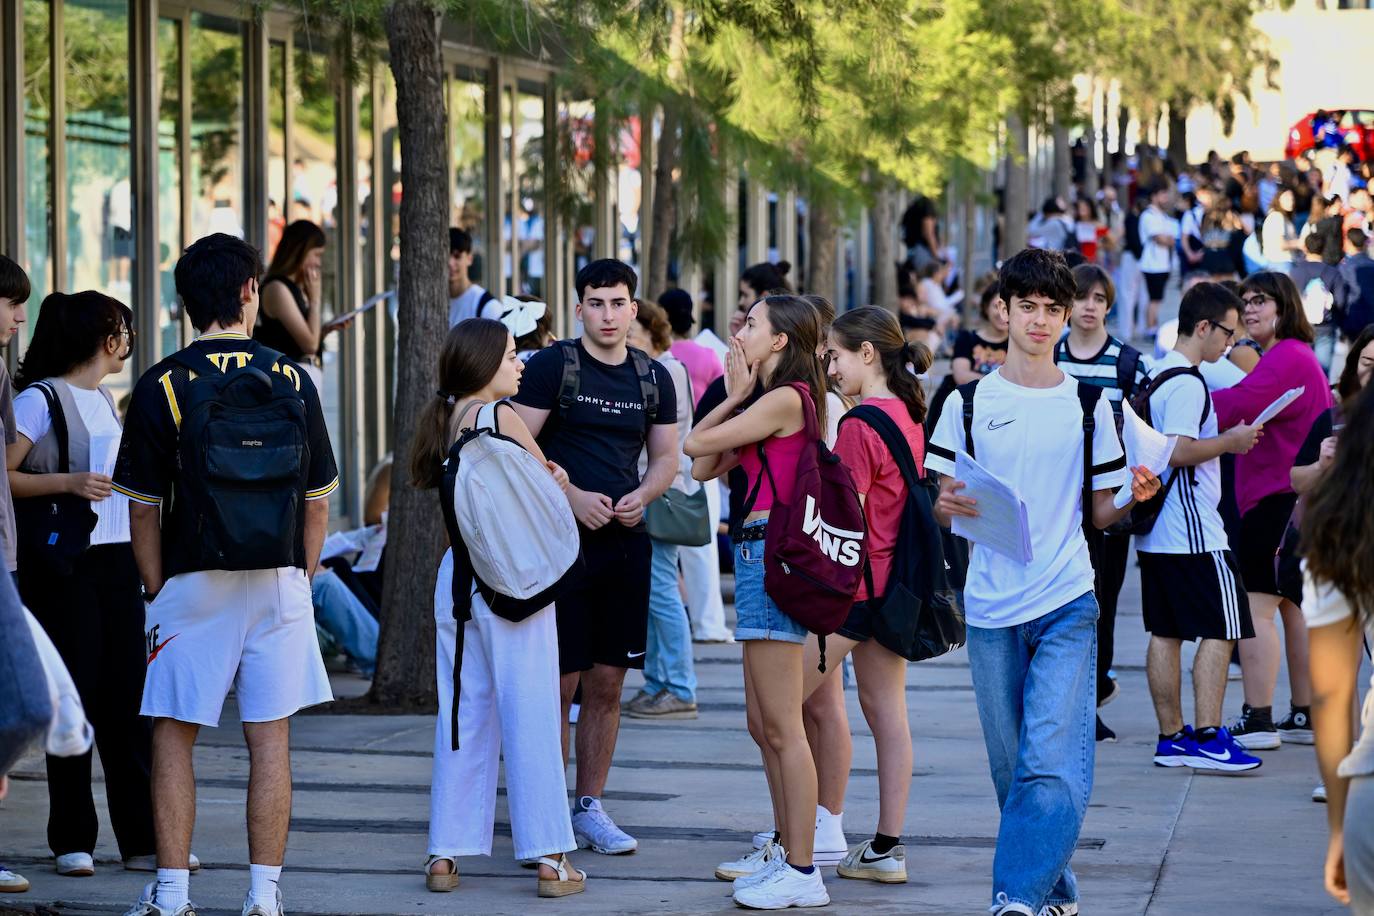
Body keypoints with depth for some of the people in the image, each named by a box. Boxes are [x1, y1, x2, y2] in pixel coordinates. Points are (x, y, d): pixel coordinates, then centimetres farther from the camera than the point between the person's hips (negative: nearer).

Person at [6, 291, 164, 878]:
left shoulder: (104, 401, 18)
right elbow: (6, 475, -13)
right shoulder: (40, 398, -5)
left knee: (127, 699, 3)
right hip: (61, 563, -7)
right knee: (74, 697, -4)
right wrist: (69, 482, -21)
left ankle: (142, 839, 4)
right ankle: (73, 841, 3)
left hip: (116, 560, 7)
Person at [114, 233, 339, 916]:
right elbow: (317, 504, 5)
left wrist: (157, 590, 7)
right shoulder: (293, 381, 1)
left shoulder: (161, 386, -5)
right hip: (279, 582, 2)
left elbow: (143, 509, -2)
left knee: (173, 738, 7)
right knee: (269, 739, 6)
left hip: (193, 583, -2)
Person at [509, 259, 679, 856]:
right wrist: (571, 496, -18)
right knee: (559, 682, -4)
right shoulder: (551, 367, -4)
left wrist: (641, 497, -5)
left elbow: (666, 457, 16)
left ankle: (590, 807, 17)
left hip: (625, 540, 5)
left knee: (607, 683, 8)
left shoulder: (653, 377, 11)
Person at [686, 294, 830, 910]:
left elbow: (694, 444, -11)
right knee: (763, 726, 17)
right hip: (757, 554, 11)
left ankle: (802, 874, -8)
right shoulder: (777, 401, 18)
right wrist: (734, 396, 12)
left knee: (782, 726, -9)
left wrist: (735, 397, 3)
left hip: (772, 552, -11)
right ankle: (786, 849, 25)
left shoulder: (784, 398, -12)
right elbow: (704, 468, 16)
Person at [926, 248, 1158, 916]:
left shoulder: (1089, 405, 6)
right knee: (1011, 767, 7)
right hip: (990, 609, 1)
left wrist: (1134, 497, -11)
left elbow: (1101, 512, 10)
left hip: (1066, 604, -1)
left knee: (1052, 765, -16)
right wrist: (946, 506, -15)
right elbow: (938, 506, 7)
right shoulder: (969, 403, 6)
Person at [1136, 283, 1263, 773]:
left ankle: (1171, 737, 11)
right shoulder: (1188, 383, -16)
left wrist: (1222, 439, 19)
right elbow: (1178, 451, -24)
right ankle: (1207, 737, -9)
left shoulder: (1156, 376, 15)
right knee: (1220, 630, -6)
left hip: (1157, 531, 10)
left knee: (1165, 632, 9)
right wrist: (1230, 442, -12)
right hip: (1194, 532, -10)